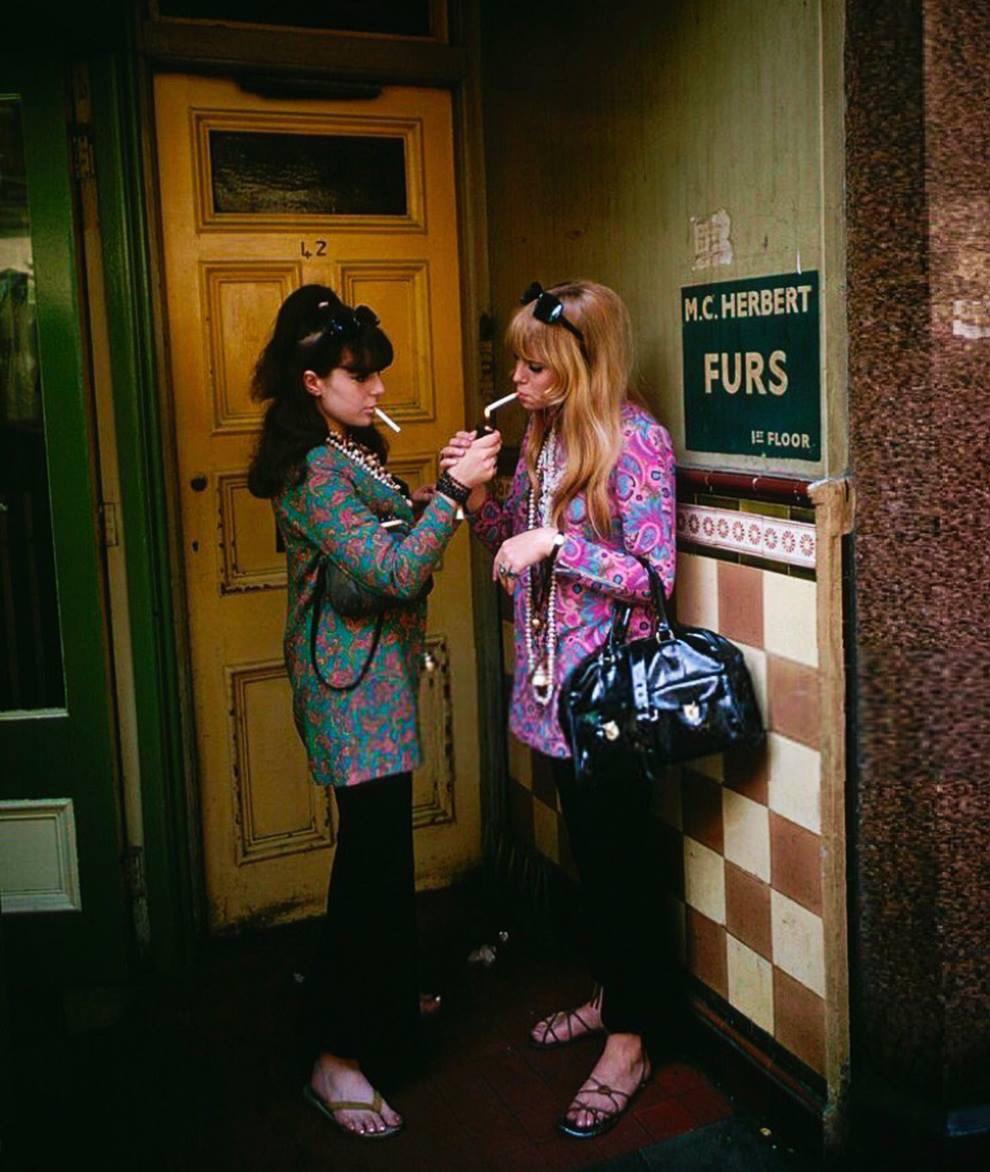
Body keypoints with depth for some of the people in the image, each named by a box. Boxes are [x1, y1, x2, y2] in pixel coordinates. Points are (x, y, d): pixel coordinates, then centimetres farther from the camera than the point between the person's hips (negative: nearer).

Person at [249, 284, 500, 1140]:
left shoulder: (351, 450, 12)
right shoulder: (313, 471, -19)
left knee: (379, 845, 20)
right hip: (353, 683, -10)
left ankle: (382, 1000, 38)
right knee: (375, 852, -7)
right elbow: (394, 571, -25)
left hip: (376, 673, 10)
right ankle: (338, 1058, 3)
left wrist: (444, 493, 5)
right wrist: (453, 488, -25)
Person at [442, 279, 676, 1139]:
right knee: (588, 848, 20)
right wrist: (476, 496, -5)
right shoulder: (545, 433, 8)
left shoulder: (636, 440, -16)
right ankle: (608, 995, 38)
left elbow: (654, 576, -19)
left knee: (621, 857, 4)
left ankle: (629, 1043, 19)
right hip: (555, 681, 8)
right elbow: (514, 538, 12)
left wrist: (555, 542, -24)